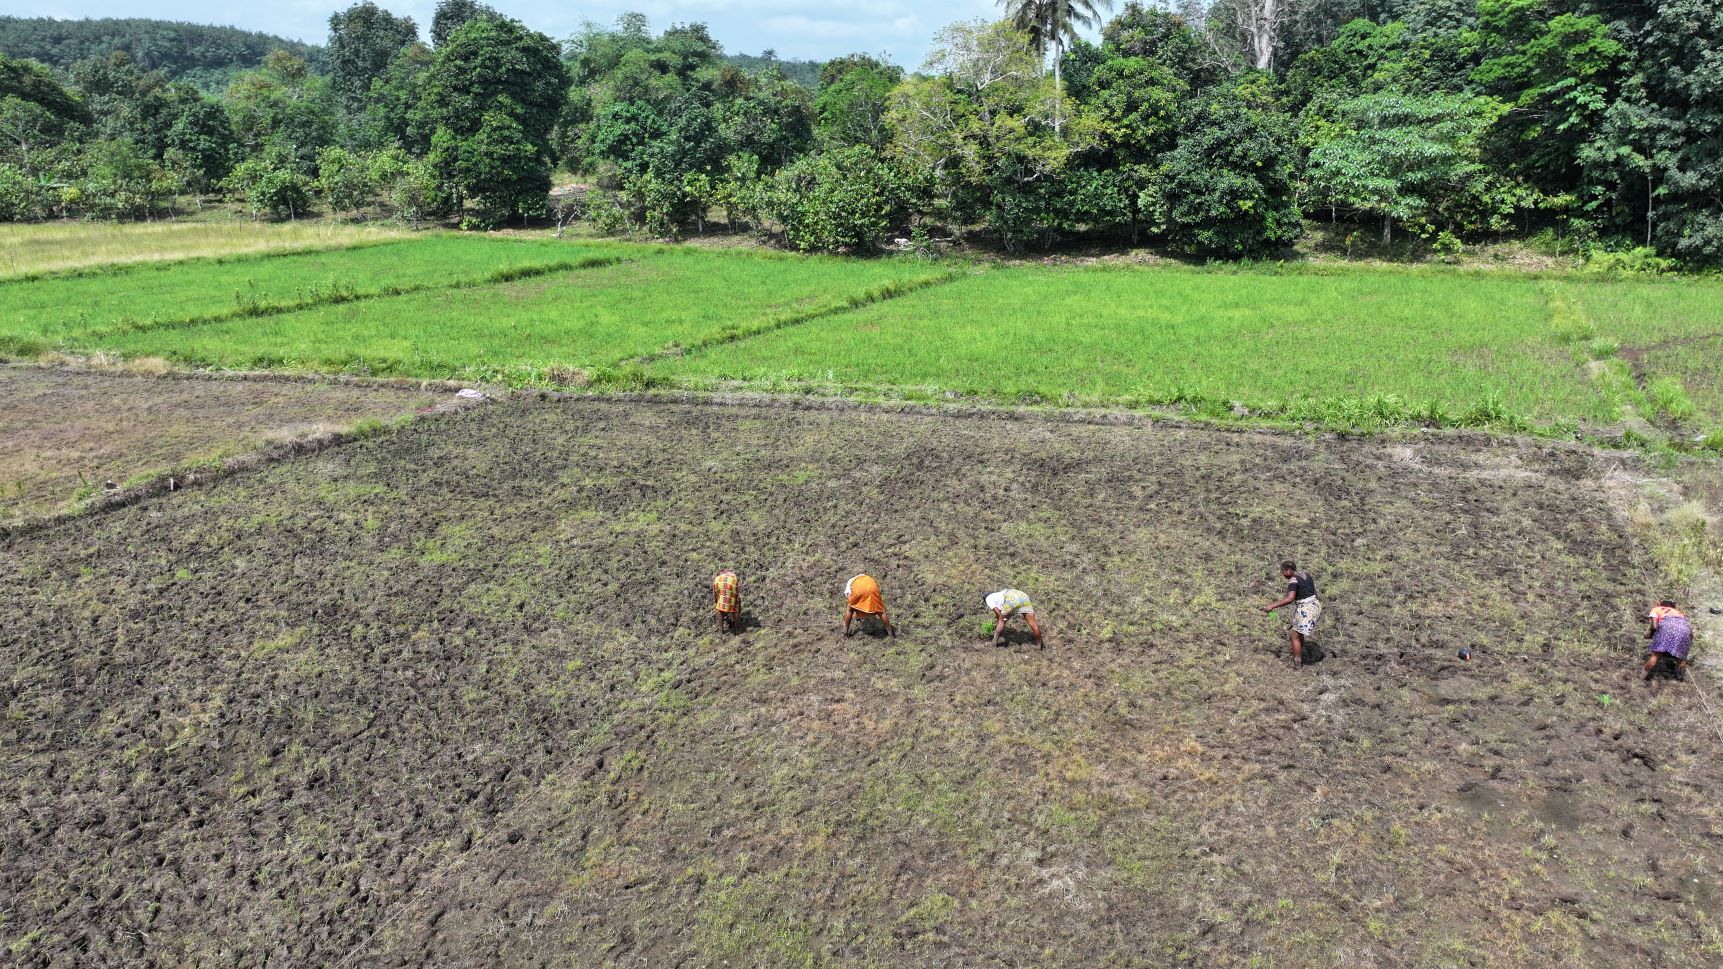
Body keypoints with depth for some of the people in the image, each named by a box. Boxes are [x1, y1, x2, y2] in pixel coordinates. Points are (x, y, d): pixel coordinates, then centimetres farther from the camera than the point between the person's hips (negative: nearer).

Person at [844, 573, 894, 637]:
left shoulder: (849, 582, 38)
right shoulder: (868, 577, 45)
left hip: (857, 590, -2)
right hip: (872, 588, 2)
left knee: (850, 610, 25)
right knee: (881, 612, 18)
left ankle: (845, 632, 30)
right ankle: (890, 633, 23)